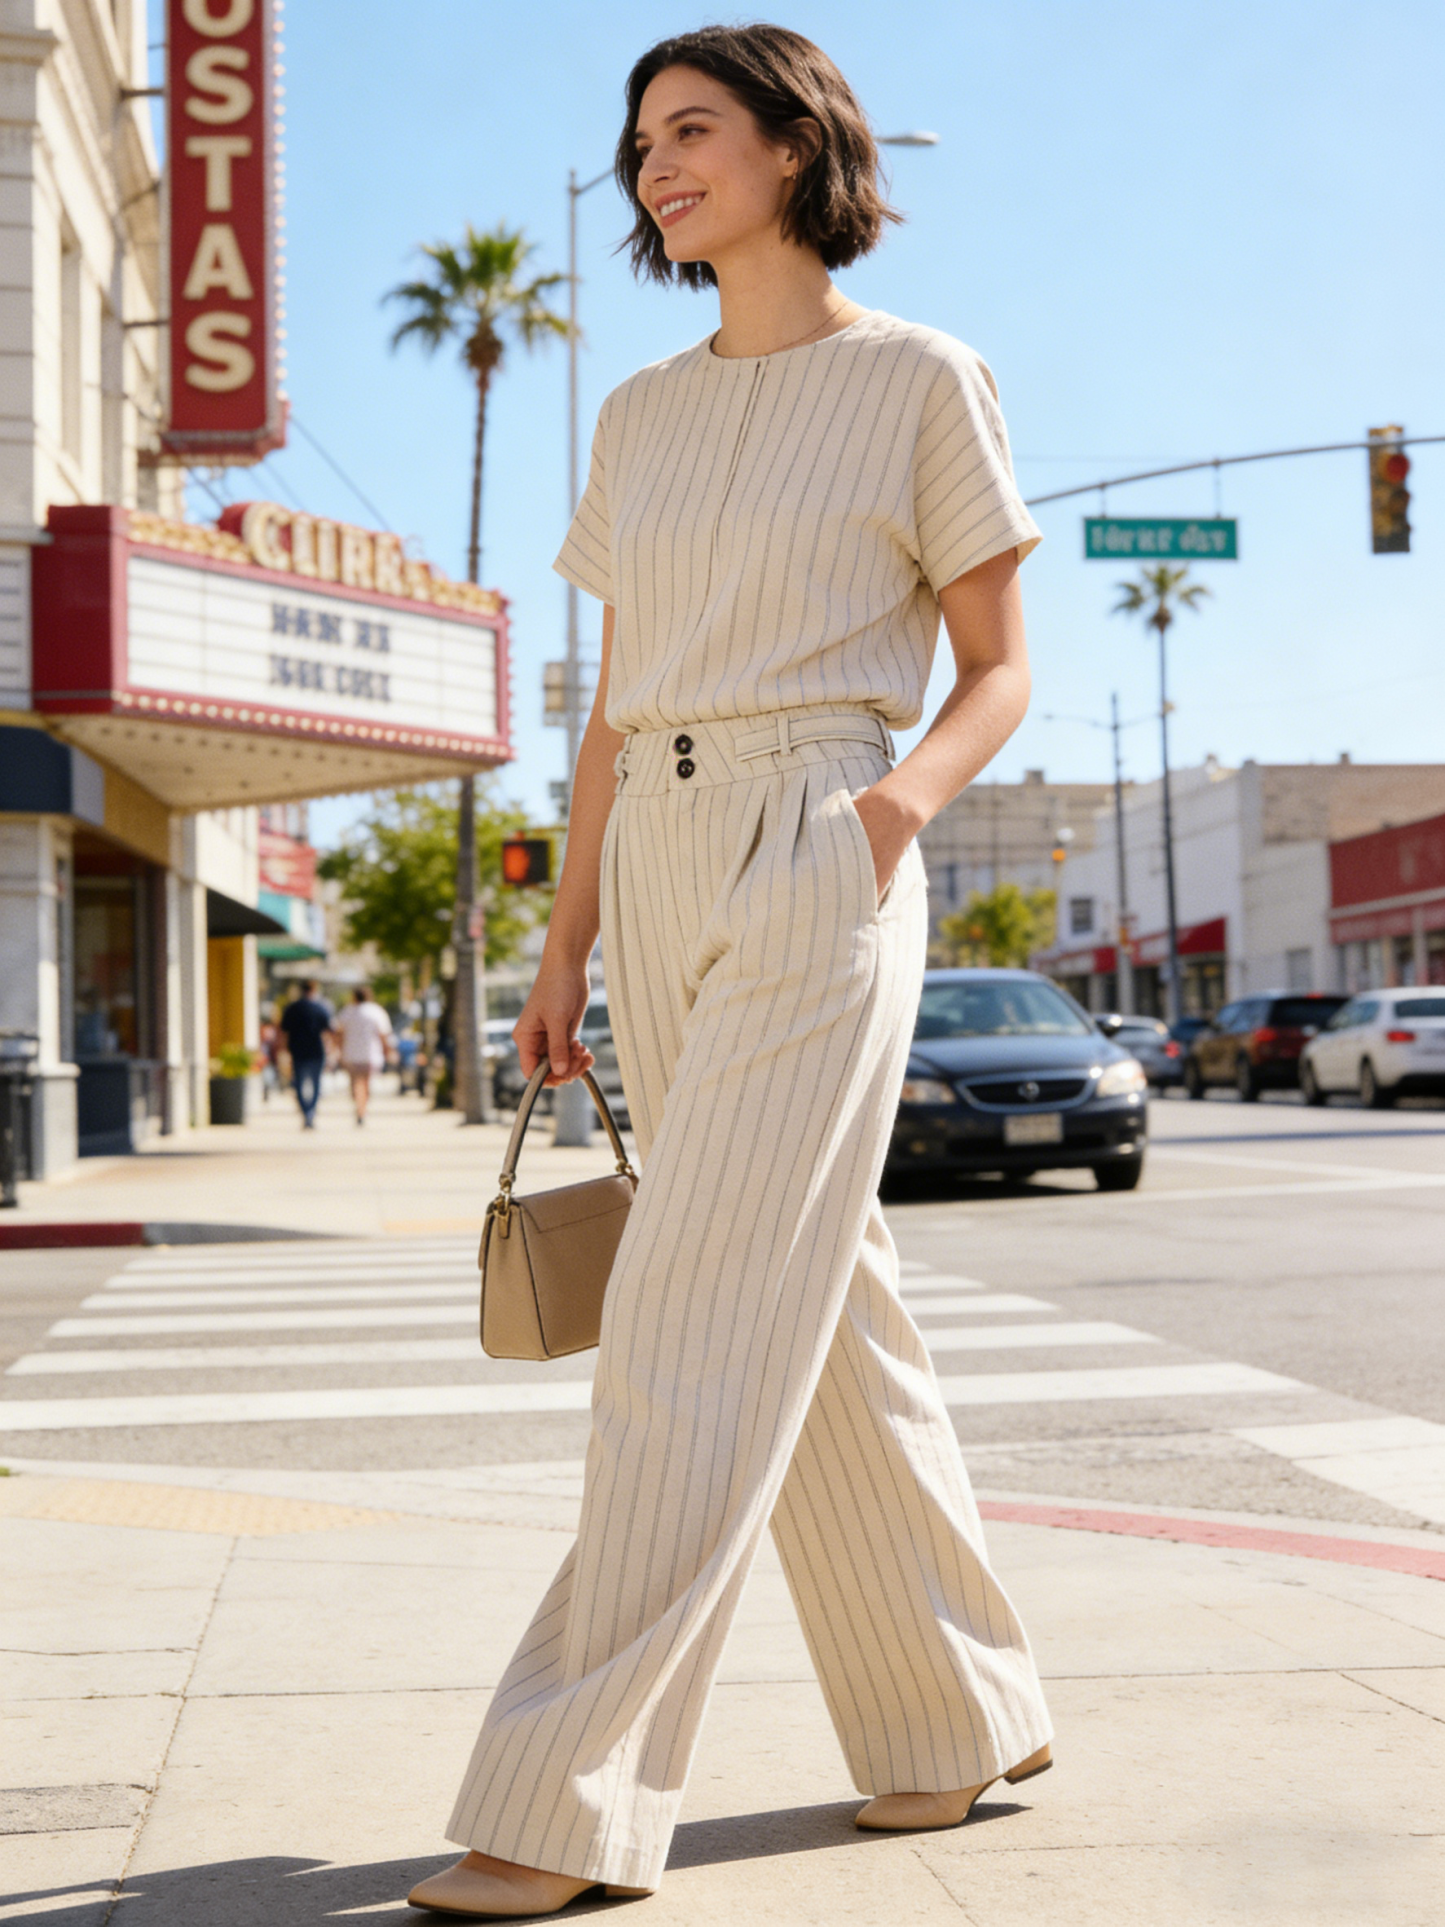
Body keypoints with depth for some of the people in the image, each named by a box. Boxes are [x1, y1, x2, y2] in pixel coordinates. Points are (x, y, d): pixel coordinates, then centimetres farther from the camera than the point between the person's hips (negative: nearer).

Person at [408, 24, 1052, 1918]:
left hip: (819, 869, -6)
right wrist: (564, 949, 12)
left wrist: (905, 795, -18)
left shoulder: (920, 379, 1)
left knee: (705, 1325, -12)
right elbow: (612, 709, 16)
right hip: (657, 869, 6)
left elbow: (1000, 670, 2)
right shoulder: (640, 417, 16)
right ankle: (961, 1717, 22)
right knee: (820, 1317, 9)